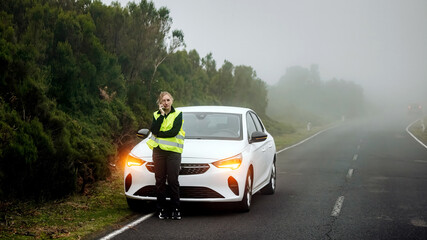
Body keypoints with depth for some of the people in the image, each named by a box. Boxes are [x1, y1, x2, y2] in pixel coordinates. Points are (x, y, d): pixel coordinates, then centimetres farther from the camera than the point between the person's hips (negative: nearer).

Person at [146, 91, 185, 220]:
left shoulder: (178, 114, 5)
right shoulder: (156, 115, 13)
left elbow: (174, 132, -9)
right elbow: (153, 130, -6)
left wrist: (158, 134, -6)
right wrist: (162, 114, -6)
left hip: (173, 151, -3)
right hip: (158, 151, 3)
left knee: (173, 181, -5)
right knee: (160, 180, 1)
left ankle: (175, 209, 2)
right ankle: (162, 209, 7)